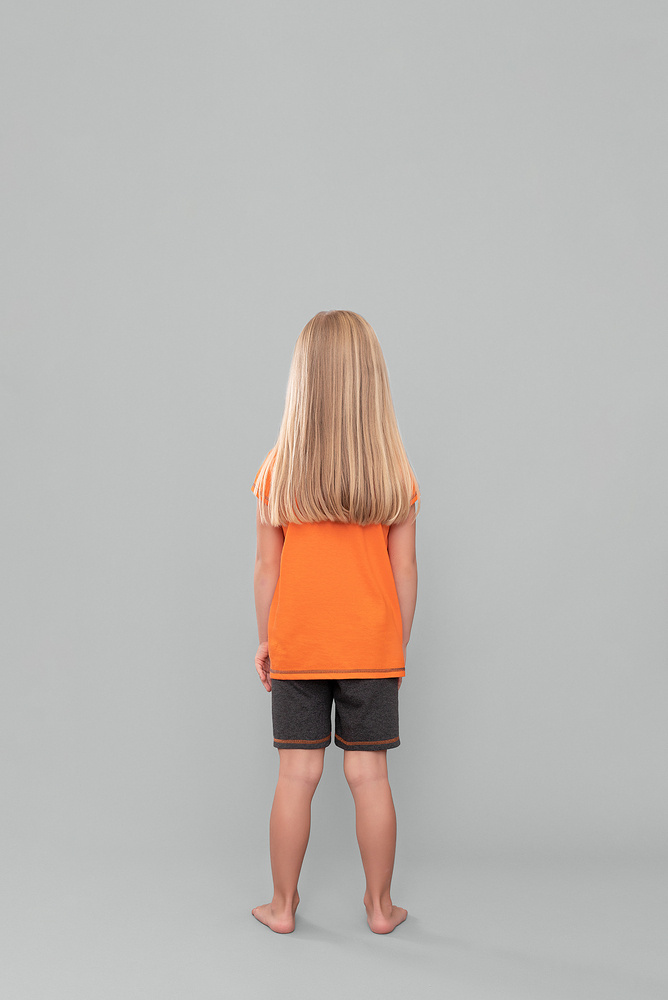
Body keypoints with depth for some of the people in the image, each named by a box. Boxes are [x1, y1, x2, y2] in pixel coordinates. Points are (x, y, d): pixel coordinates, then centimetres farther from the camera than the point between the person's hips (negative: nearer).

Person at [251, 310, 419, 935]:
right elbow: (404, 569, -2)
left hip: (296, 647, 0)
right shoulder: (395, 472, -5)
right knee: (369, 774, 8)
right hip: (372, 646, 0)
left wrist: (265, 641, 9)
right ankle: (380, 906, 22)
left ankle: (283, 905, 22)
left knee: (297, 775, 8)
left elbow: (267, 566, -2)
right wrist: (400, 647, 9)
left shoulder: (279, 468, -6)